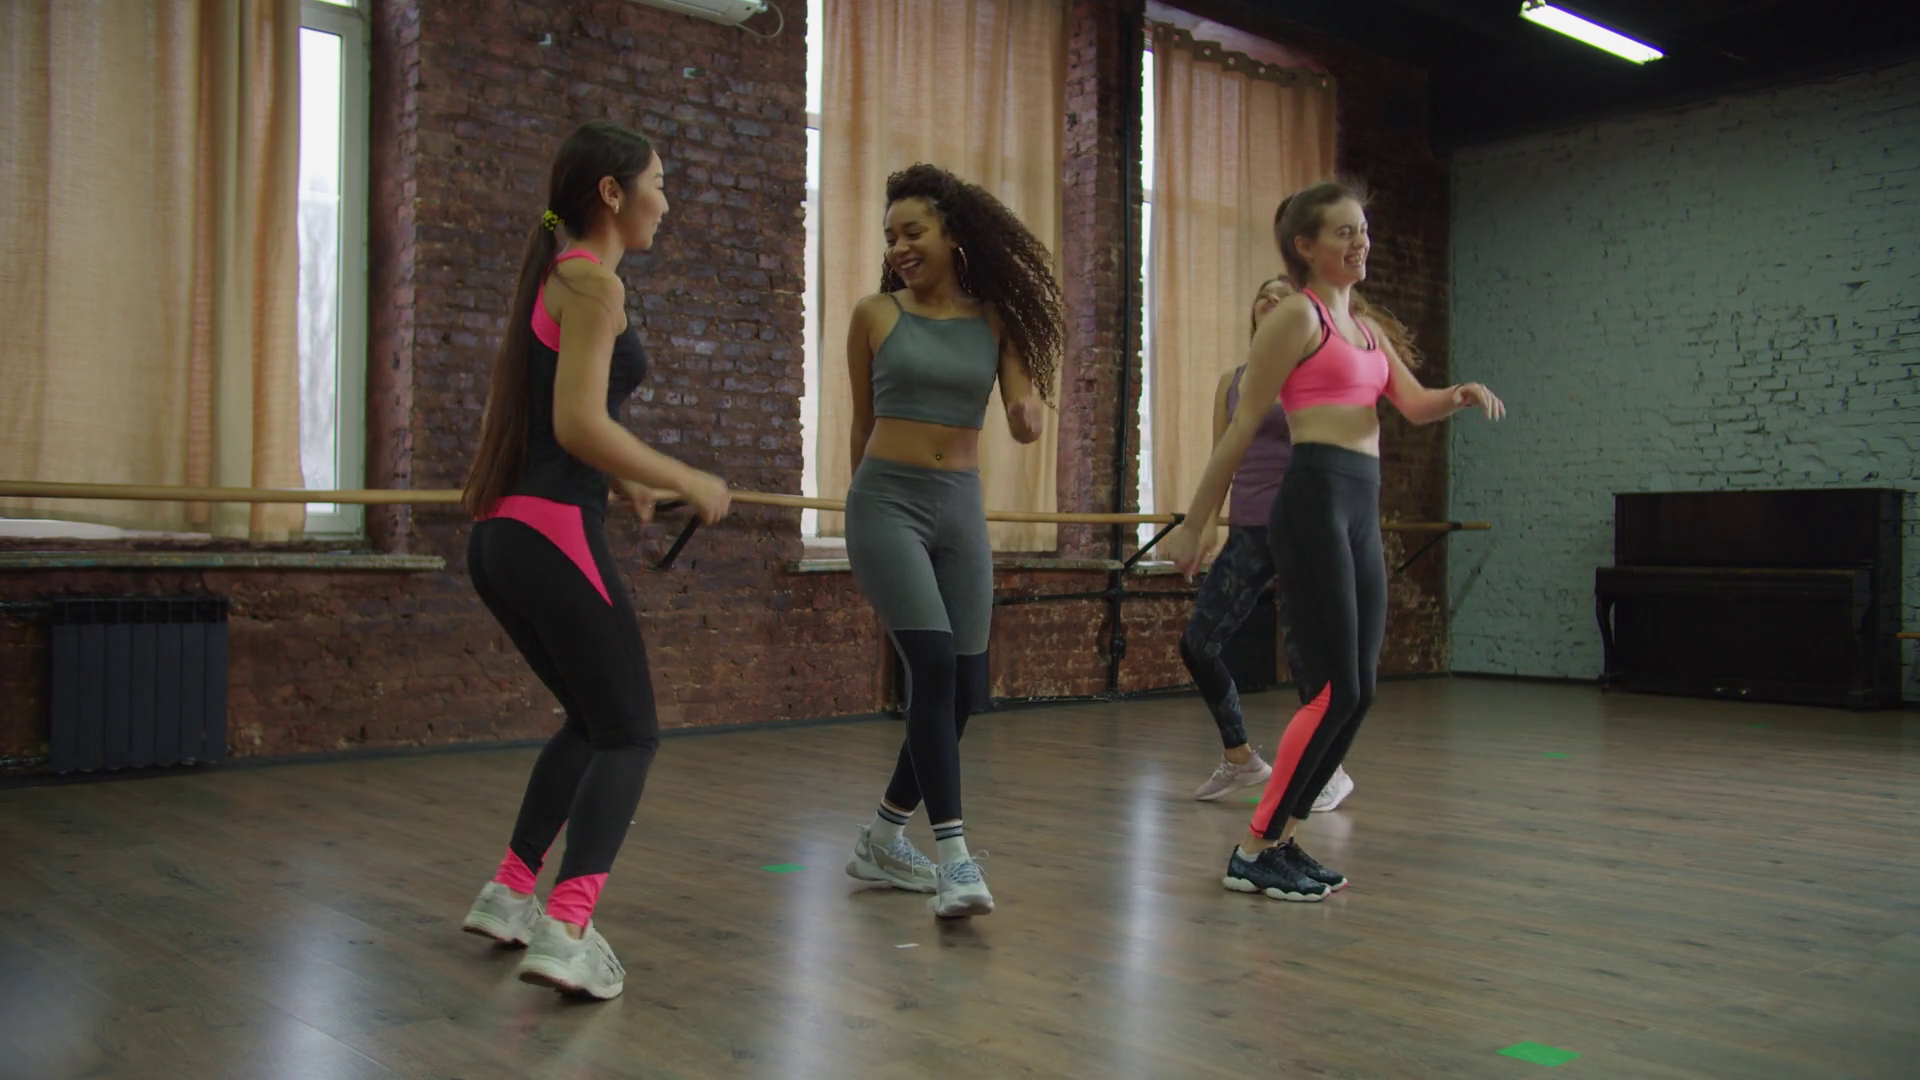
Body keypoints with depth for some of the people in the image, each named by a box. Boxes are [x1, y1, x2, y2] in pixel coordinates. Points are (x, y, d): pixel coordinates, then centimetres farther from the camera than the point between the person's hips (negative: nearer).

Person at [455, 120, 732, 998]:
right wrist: (688, 482, -11)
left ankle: (509, 892, 26)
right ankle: (567, 930, -12)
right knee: (628, 734, -1)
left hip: (503, 536, 9)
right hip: (554, 536, -9)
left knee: (592, 719, 22)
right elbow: (579, 425, -20)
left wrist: (619, 478, 28)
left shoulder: (556, 276, 19)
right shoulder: (593, 282, -10)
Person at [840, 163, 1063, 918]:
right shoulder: (875, 315, 1)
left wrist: (1029, 413, -25)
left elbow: (1027, 424, -1)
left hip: (961, 508, 4)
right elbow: (862, 423, 11)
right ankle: (953, 855, -17)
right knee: (934, 663, -20)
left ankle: (883, 839, 24)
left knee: (964, 687, 4)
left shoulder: (997, 320, 6)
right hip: (887, 501, -3)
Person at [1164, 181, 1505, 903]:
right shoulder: (1297, 314, -3)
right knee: (1338, 691, -9)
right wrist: (1196, 525, -4)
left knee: (1356, 692, 8)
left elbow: (1414, 404, 11)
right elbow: (1242, 430, -5)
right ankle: (1255, 853, 0)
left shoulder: (1365, 325, 22)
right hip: (1315, 499, -9)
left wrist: (1463, 394, -11)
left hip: (1362, 511, 9)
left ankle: (1281, 839, 17)